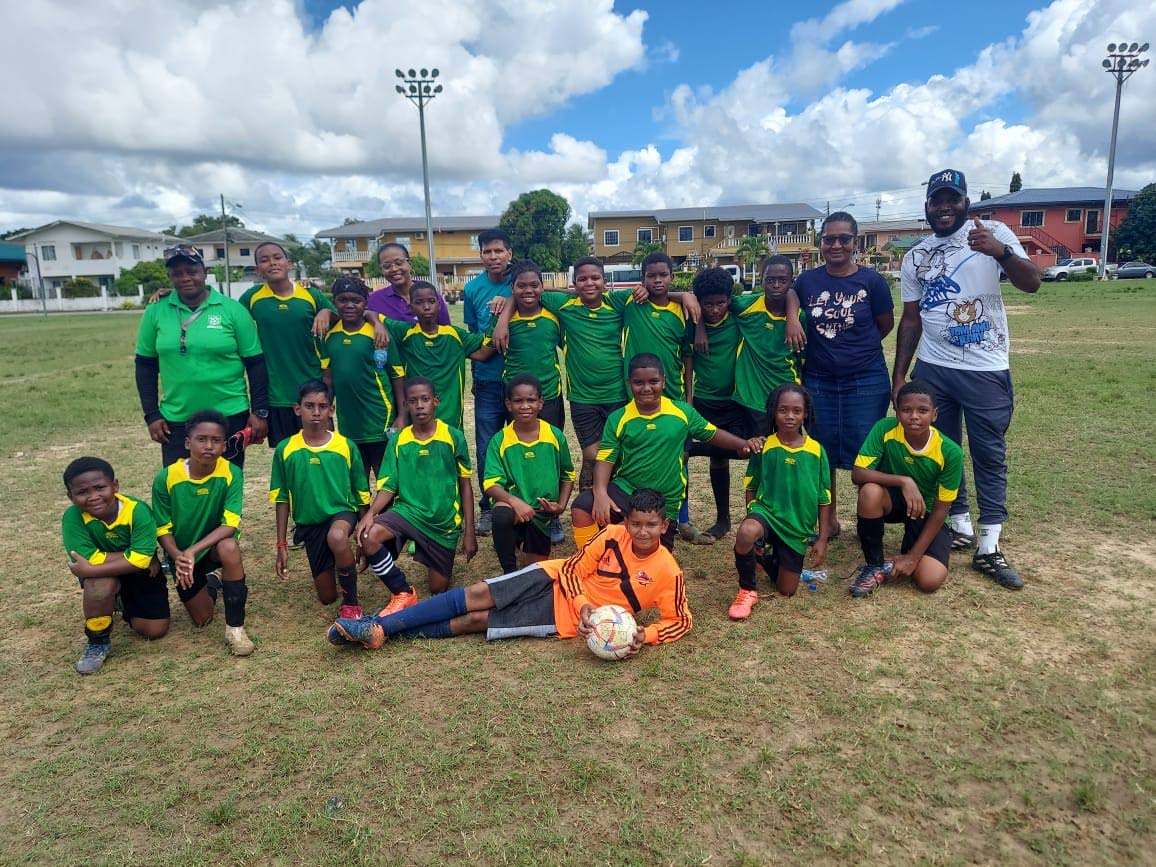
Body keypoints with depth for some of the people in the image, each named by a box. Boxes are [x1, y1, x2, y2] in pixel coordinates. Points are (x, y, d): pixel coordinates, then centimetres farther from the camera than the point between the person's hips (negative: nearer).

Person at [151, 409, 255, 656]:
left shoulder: (231, 473, -22)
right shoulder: (166, 478, -18)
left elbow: (230, 525, -26)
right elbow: (163, 530, -12)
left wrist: (193, 551, -37)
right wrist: (179, 557, -30)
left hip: (215, 546, -2)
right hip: (181, 554, 2)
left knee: (230, 547, -37)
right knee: (202, 619, 1)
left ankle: (235, 627, -21)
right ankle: (210, 581, 37)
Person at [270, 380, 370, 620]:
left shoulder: (346, 447, -8)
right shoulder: (285, 449, -5)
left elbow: (362, 495, 1)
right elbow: (281, 499, 1)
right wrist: (281, 545, 0)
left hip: (342, 512, -2)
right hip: (309, 524, 2)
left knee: (337, 537, -41)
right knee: (327, 597, 6)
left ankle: (351, 602, -18)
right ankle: (333, 567, 43)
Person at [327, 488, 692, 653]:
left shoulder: (667, 573, -13)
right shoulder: (613, 536, -7)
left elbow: (681, 619, -7)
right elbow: (573, 569, -2)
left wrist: (644, 635, -25)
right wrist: (583, 602, -21)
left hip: (564, 617, -2)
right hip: (556, 579, 3)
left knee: (475, 621, -12)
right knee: (476, 595, -14)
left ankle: (385, 632, -5)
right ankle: (379, 625, -7)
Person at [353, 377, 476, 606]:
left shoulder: (454, 437, -7)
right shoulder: (398, 442, -2)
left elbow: (465, 486, -1)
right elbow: (388, 487, -3)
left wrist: (469, 532, -3)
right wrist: (371, 512, -24)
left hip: (445, 521, -1)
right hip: (408, 510, 1)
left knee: (438, 588, 5)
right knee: (368, 536, -29)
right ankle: (404, 593, -8)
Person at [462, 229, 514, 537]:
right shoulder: (473, 289, 2)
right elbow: (472, 335, 10)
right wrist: (474, 374, 12)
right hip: (487, 380, 1)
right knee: (486, 448, 5)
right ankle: (487, 508, 19)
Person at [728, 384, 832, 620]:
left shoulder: (816, 450, -4)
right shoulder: (764, 446, -6)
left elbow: (824, 497, 2)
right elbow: (751, 487, 5)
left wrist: (822, 539, 1)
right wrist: (752, 518, -3)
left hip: (799, 526, 2)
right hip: (767, 512, -2)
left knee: (786, 591, 7)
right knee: (745, 534, -39)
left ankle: (769, 558, 40)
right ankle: (747, 591, -13)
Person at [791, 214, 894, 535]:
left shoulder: (871, 280, -5)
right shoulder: (807, 281, 0)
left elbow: (885, 325, 5)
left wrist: (857, 349, 6)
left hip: (866, 381, -2)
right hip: (818, 380, 2)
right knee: (822, 453, 10)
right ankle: (828, 521, 24)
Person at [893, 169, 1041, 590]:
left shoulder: (993, 233, -2)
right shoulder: (915, 257, 7)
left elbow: (1032, 283, -15)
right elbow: (911, 320, 10)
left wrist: (1001, 252, -34)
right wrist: (898, 375, 6)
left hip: (987, 371, -3)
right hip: (932, 370, 4)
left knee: (990, 456, 2)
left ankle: (989, 547, 8)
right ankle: (960, 527, 25)